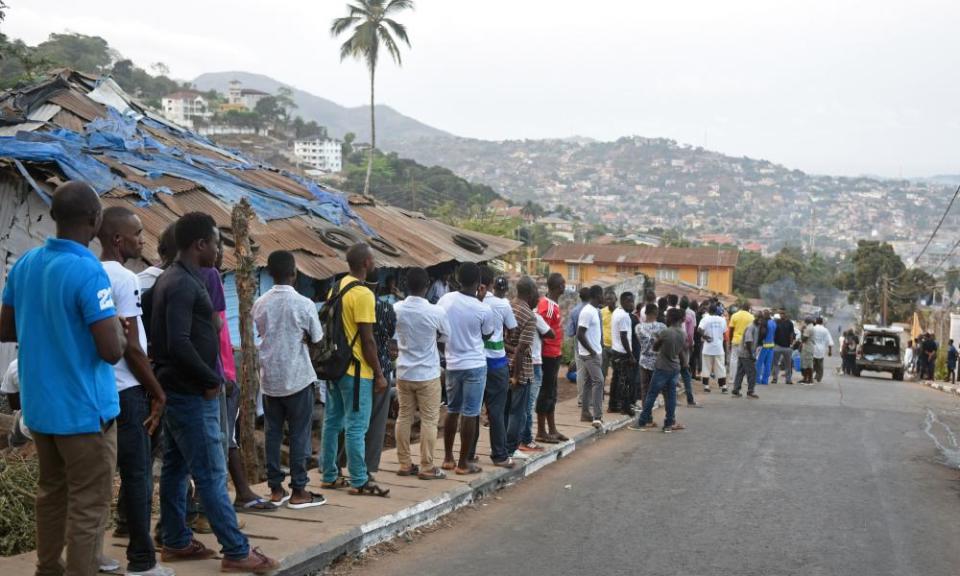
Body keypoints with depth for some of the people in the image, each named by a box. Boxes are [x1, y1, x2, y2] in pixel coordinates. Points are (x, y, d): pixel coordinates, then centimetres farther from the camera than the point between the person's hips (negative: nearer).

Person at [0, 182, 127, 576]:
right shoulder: (88, 272, -20)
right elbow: (112, 351, -22)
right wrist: (120, 331, -2)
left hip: (38, 406, 8)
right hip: (83, 409, -8)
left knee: (51, 492, 21)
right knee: (88, 505, 2)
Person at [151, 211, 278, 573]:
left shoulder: (174, 279, 13)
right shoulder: (184, 284, -18)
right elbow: (179, 344, -27)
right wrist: (211, 380, -16)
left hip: (178, 391, 10)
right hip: (192, 394, -10)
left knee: (175, 469, 13)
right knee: (211, 474, -7)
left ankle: (175, 543, 21)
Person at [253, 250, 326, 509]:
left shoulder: (260, 304, 1)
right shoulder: (303, 304, -12)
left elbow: (262, 334, 11)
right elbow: (316, 339, -2)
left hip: (269, 377, 4)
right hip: (297, 377, -4)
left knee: (272, 432, 10)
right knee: (300, 434, 3)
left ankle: (275, 489, 13)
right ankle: (298, 491, 5)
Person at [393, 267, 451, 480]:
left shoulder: (397, 309, -7)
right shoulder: (436, 312, -16)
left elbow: (392, 337, 5)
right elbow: (445, 337, 1)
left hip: (404, 372, 4)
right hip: (428, 374, -4)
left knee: (404, 417, 12)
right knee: (429, 420, 4)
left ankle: (404, 464, 18)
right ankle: (427, 467, 6)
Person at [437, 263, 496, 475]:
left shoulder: (445, 300, -6)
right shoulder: (483, 310, -15)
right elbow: (486, 336, 2)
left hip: (452, 364, 4)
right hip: (474, 365, -4)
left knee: (452, 411, 17)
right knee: (470, 414, 2)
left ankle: (448, 458, 24)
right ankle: (463, 463, 6)